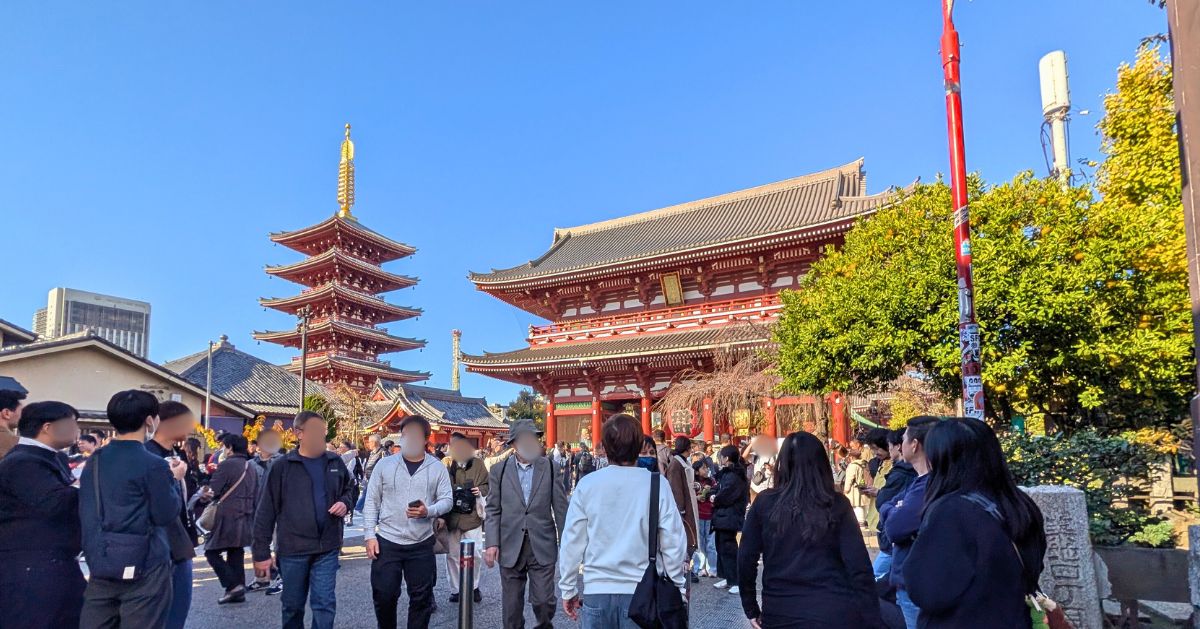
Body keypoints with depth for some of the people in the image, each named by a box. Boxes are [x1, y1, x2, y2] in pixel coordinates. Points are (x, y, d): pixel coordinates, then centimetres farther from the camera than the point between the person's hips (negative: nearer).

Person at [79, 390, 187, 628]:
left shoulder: (94, 461, 7)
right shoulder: (153, 465, -15)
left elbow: (85, 514, 13)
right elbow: (167, 516, -11)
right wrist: (174, 480, 0)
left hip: (100, 564, 7)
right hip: (144, 568, -6)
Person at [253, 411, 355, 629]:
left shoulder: (336, 462, 4)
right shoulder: (282, 466, -6)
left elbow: (348, 490, 20)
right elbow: (266, 511, -4)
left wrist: (345, 503, -4)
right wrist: (261, 552, -5)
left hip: (327, 548, 2)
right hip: (292, 549, -1)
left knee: (325, 603, 2)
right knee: (292, 605, 13)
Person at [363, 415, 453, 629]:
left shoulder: (437, 467, 0)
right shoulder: (384, 465, 1)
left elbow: (447, 500, -1)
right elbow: (371, 502, 2)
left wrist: (428, 511, -21)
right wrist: (369, 535, -4)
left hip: (421, 544, 0)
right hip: (387, 541, 0)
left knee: (421, 596, 8)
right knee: (384, 595, 5)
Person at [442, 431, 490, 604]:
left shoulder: (477, 463, 2)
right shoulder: (446, 464, 3)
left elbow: (487, 484, 8)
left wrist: (481, 490, -9)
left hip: (472, 515, -1)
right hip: (451, 516, 1)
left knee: (476, 553, 0)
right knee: (452, 554, 8)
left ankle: (474, 586, 20)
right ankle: (455, 589, 21)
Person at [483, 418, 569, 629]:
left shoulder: (551, 468, 0)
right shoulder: (499, 470, 1)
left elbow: (561, 508, 2)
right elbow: (492, 510, 2)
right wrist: (492, 543, -7)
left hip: (542, 546, -1)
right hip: (510, 547, 1)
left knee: (544, 601, -1)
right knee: (511, 606, 10)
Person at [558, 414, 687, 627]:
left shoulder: (587, 485, -6)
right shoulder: (657, 484, -9)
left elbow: (572, 542, -1)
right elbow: (673, 542, -6)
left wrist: (568, 589, 10)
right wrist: (678, 586, 8)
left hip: (597, 591, 1)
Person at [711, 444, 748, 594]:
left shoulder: (733, 476, -21)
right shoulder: (727, 473, 12)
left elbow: (724, 497, -24)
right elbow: (720, 490, 17)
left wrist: (714, 499, -5)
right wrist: (716, 498, -2)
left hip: (729, 518, -11)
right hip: (723, 518, 11)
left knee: (728, 549, -6)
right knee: (722, 547, 17)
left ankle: (737, 582, -1)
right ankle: (727, 578, 27)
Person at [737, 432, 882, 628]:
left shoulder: (765, 502, -2)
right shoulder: (837, 504, -4)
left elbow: (746, 560, -1)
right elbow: (859, 569, -7)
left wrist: (751, 609, 10)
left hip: (780, 613, 1)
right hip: (834, 613, -1)